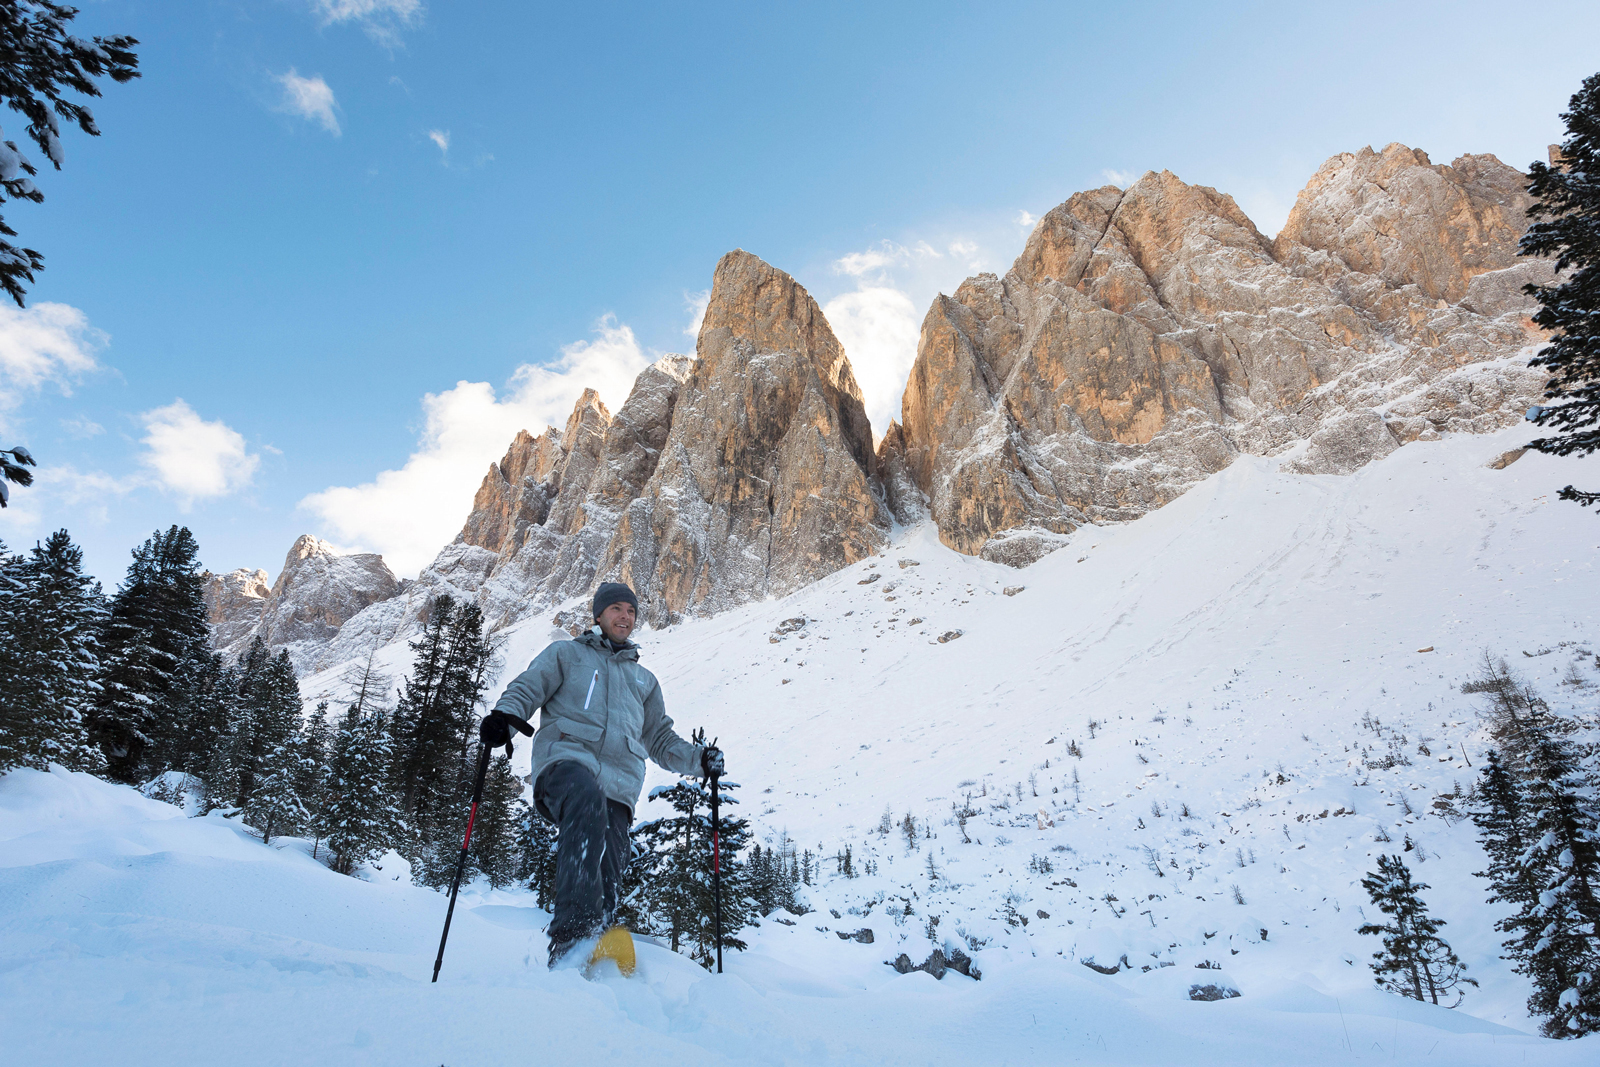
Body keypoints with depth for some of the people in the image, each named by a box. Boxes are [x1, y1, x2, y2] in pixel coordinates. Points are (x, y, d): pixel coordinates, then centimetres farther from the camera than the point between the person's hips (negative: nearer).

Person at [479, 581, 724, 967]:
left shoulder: (644, 680, 36)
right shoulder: (566, 654, 26)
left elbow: (661, 740, 35)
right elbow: (527, 689, 12)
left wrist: (698, 759, 16)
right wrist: (503, 715, -11)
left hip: (618, 782, 4)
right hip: (566, 759, -4)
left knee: (607, 873, -14)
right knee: (587, 799, -38)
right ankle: (573, 927, -48)